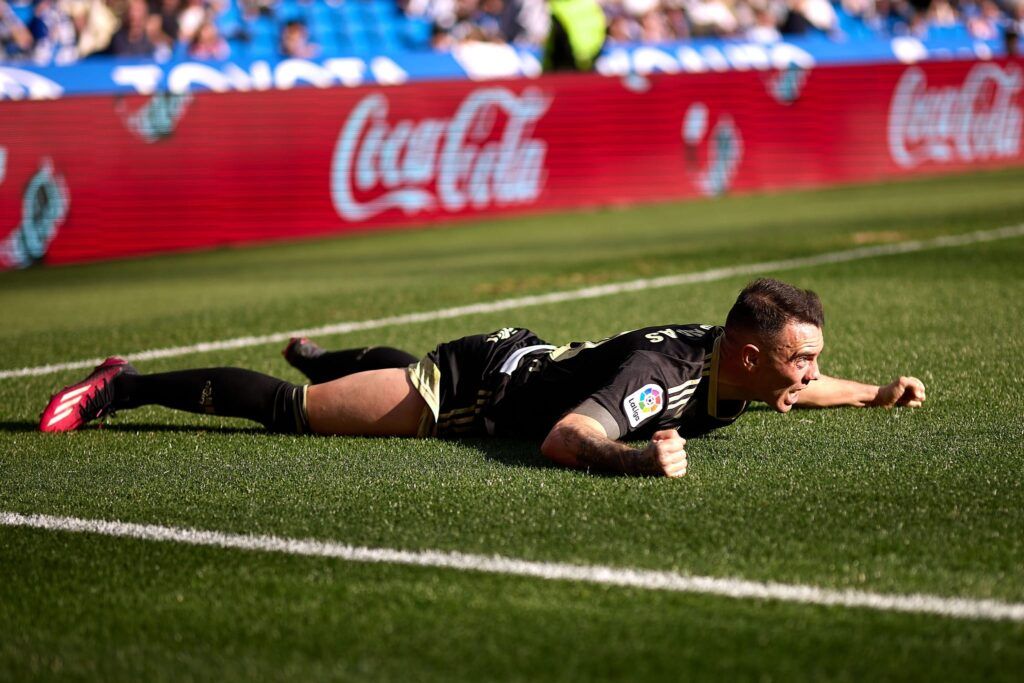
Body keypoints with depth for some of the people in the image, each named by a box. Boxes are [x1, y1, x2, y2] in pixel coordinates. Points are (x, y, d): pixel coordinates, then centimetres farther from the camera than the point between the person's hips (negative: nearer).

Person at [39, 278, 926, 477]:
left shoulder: (739, 364, -12)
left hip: (527, 363, 8)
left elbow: (791, 390, 13)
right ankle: (121, 389, 11)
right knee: (291, 410, -3)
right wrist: (638, 457, -66)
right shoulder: (660, 374, -38)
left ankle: (314, 352, 70)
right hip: (479, 386, -8)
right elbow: (562, 441, -50)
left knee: (400, 372, 39)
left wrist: (878, 393, 1)